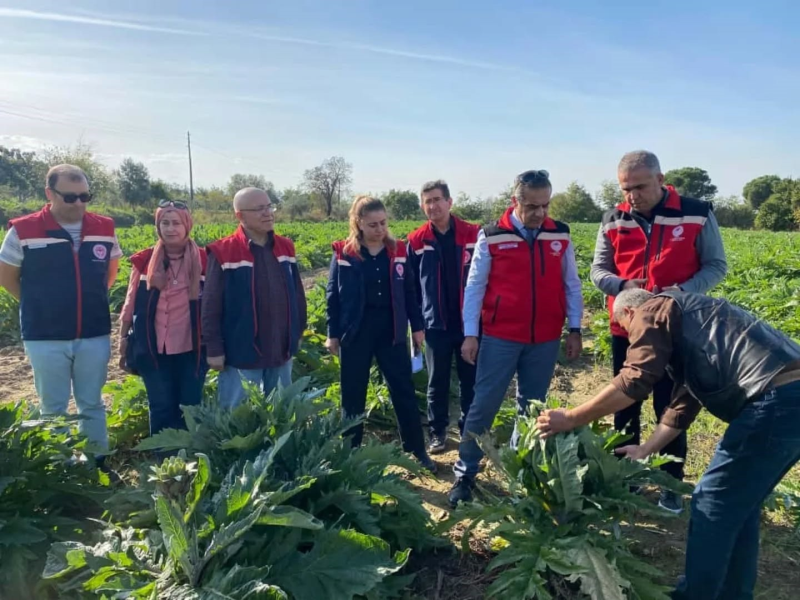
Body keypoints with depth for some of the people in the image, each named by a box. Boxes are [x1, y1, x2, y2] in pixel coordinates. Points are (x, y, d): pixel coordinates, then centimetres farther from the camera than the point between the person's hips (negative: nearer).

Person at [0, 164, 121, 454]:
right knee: (53, 409, 11)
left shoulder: (104, 229, 0)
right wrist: (39, 306, 7)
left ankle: (100, 463, 27)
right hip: (46, 339, -2)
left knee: (92, 405, 14)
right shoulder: (24, 231, -7)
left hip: (95, 336, 2)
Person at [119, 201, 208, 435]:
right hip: (153, 350, 1)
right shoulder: (144, 261, 1)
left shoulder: (203, 260, -2)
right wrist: (124, 344, 7)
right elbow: (131, 304, 6)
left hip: (191, 349, -1)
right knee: (161, 409, 9)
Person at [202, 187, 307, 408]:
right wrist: (214, 349, -8)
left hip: (282, 350, 5)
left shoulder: (285, 247, 4)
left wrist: (298, 332, 15)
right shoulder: (223, 253, -11)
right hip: (242, 353, -5)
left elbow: (297, 294, 12)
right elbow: (211, 306, -9)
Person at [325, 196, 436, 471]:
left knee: (404, 391, 8)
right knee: (353, 396, 10)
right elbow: (333, 296, 0)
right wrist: (333, 333, 0)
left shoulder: (397, 250, 2)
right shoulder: (343, 253, -4)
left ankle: (416, 449, 23)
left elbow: (409, 291, 7)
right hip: (355, 331, -1)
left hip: (391, 330, 2)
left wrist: (416, 326, 7)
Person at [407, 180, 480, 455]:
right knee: (437, 383, 12)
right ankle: (438, 432, 27)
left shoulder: (473, 234, -4)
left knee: (470, 381, 12)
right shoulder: (417, 241, -1)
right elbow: (410, 285, 3)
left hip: (469, 323, 0)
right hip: (435, 325, 0)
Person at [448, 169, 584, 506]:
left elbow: (571, 285, 10)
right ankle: (465, 475, 13)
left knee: (533, 408, 14)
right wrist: (470, 334, -6)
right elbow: (474, 286, -2)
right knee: (483, 406, 0)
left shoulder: (560, 236, 4)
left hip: (546, 340, 3)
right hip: (500, 338, -3)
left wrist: (575, 329, 7)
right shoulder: (492, 236, -4)